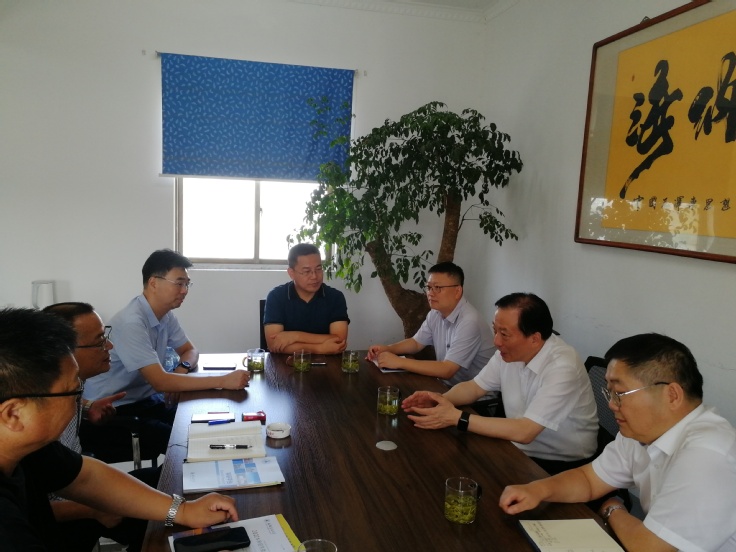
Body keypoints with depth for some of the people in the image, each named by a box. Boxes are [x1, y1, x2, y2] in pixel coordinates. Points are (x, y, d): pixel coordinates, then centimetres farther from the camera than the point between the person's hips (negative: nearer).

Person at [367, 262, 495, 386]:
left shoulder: (469, 322, -26)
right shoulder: (436, 313, 1)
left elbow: (446, 370, -29)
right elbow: (416, 343, 14)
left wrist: (398, 362, -28)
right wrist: (387, 349, -4)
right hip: (447, 385, 7)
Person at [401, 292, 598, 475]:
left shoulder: (562, 367, -28)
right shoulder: (509, 351, -6)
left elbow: (524, 431, -31)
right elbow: (474, 387, 5)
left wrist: (456, 417, -30)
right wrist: (440, 399, -16)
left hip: (564, 465, -6)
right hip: (521, 450, 6)